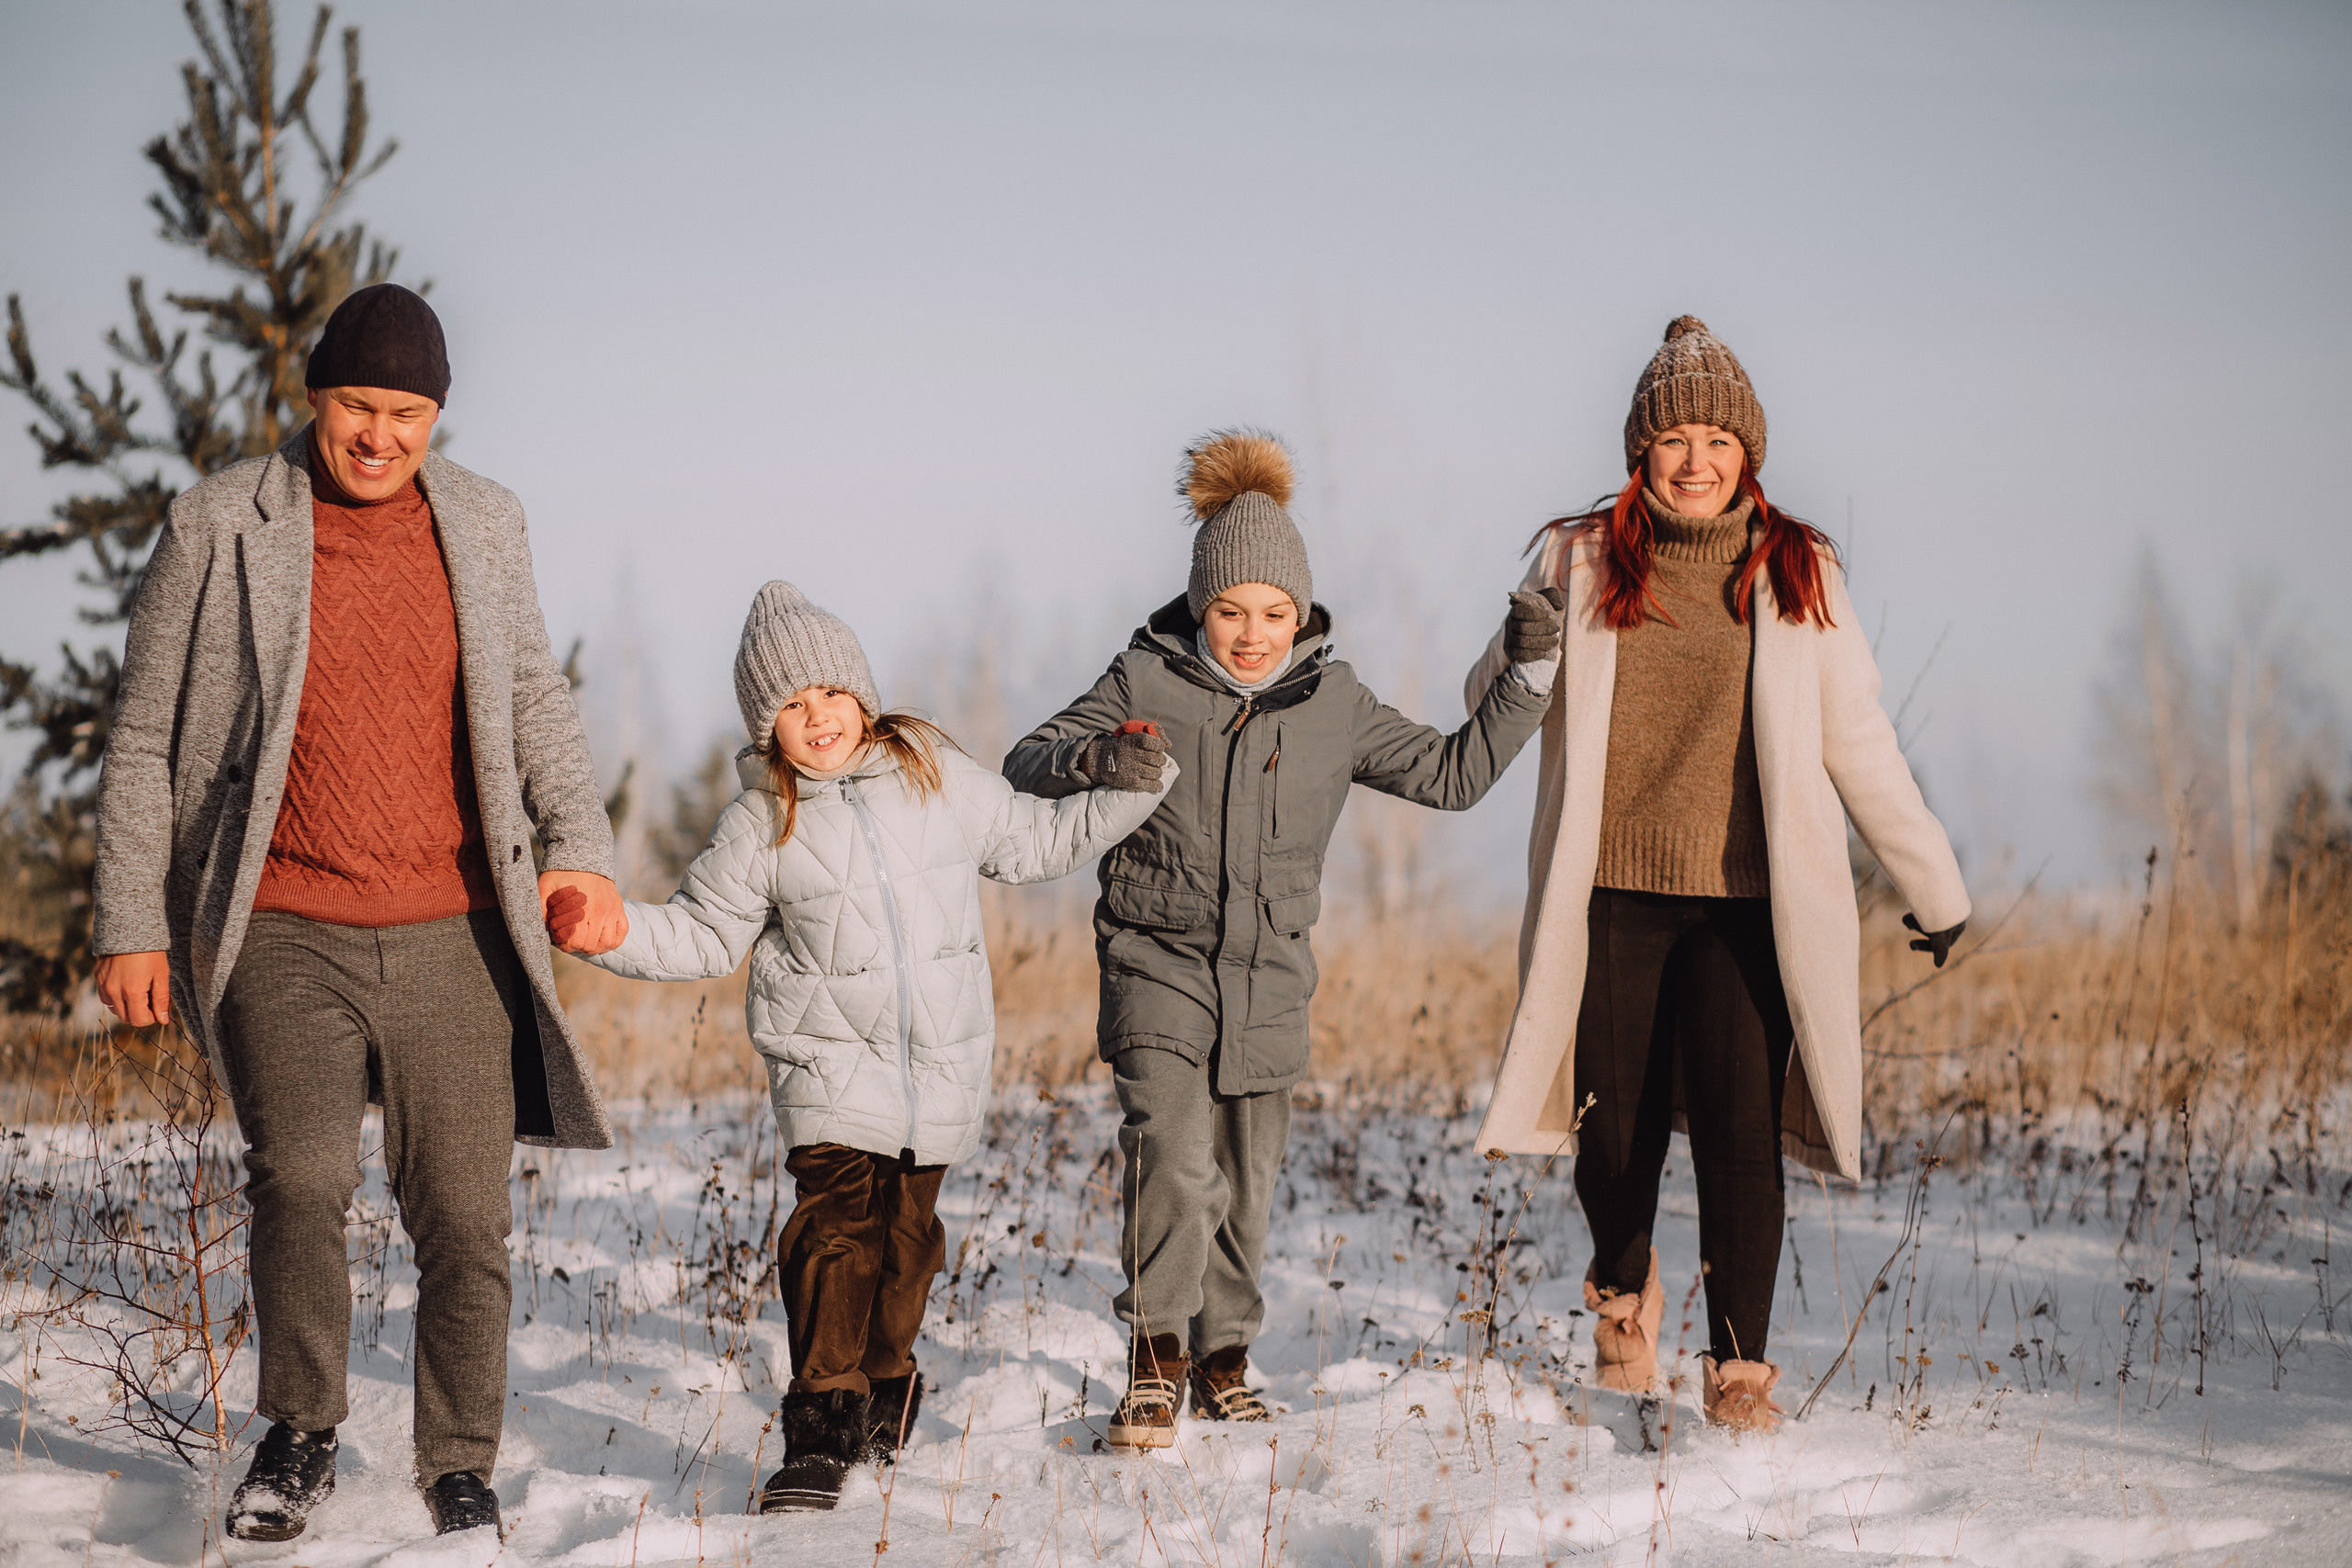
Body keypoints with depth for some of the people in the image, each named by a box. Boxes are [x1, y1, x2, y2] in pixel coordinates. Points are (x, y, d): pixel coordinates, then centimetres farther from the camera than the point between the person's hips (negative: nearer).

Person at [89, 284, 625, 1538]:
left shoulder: (483, 526, 7)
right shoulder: (220, 527, -2)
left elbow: (530, 694, 20)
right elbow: (142, 742, 3)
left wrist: (580, 844, 4)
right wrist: (129, 926, -1)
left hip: (452, 935, 3)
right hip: (283, 936, -3)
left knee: (465, 1220, 2)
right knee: (300, 1177, -21)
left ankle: (461, 1471, 19)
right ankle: (300, 1437, 0)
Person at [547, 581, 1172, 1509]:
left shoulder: (937, 777, 4)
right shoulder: (761, 825, -1)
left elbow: (1033, 845, 16)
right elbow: (702, 935, 5)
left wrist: (1130, 793, 11)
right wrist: (614, 936, -11)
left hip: (943, 1063, 3)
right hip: (831, 1063, -2)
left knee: (906, 1232, 10)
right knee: (835, 1227, -16)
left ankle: (885, 1384, 32)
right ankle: (821, 1425, -16)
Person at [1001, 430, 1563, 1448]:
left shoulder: (1333, 704, 1)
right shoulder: (1146, 683, -6)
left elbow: (1451, 773, 9)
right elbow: (1025, 769, -7)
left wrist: (1525, 678, -1)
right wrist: (1096, 757, -29)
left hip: (1269, 979, 3)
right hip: (1158, 957, -3)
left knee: (1246, 1181, 11)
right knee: (1172, 1153, -21)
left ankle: (1222, 1359, 29)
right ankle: (1156, 1359, -12)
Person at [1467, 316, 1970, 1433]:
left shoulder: (1796, 577, 5)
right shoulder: (1582, 562, 5)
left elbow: (1858, 743, 10)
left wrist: (1933, 885, 12)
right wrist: (1528, 651, -15)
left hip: (1747, 902, -1)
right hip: (1611, 897, 1)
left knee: (1740, 1133, -10)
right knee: (1617, 1131, 6)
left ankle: (1740, 1369, -2)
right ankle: (1623, 1291, 37)